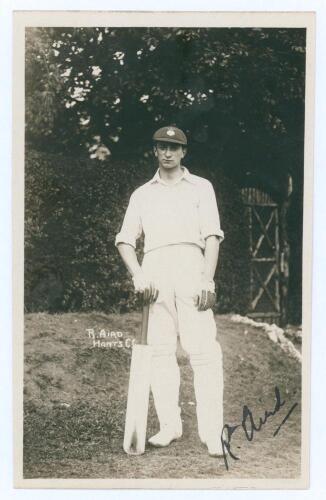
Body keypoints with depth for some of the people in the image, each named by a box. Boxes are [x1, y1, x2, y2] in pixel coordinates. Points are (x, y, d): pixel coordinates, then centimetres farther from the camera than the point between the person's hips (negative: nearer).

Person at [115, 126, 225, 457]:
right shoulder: (142, 194, 22)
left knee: (203, 349, -12)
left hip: (191, 266, -3)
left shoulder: (200, 187, 16)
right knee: (159, 348, -1)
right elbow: (124, 240, 14)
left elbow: (212, 236, 5)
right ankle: (169, 425, 5)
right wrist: (137, 275, -4)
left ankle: (212, 432, -13)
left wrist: (208, 279, -9)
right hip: (154, 269, 3)